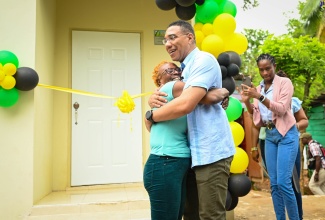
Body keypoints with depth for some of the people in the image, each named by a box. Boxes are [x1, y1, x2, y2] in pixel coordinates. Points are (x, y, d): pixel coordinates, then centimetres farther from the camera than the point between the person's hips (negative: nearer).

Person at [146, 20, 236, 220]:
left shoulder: (203, 60, -12)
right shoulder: (186, 69, 17)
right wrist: (154, 98, -3)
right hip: (196, 152, 10)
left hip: (211, 151, -10)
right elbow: (171, 97, 21)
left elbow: (185, 105, -25)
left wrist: (152, 115, -10)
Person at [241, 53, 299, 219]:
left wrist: (260, 97, -24)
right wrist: (246, 101, -3)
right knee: (274, 184, 6)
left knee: (283, 182, -11)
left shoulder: (284, 82, -3)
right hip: (269, 135, 5)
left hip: (286, 134, -5)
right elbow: (257, 117, 11)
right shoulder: (258, 88, 12)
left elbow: (282, 109, -15)